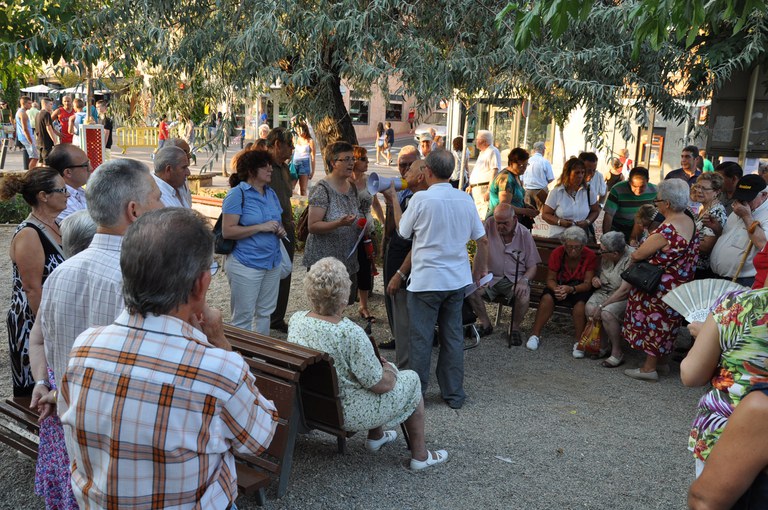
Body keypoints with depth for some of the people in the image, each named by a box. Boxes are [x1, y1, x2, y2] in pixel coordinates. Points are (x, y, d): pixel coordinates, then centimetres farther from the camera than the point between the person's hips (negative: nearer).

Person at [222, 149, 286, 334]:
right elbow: (227, 231, -18)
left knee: (265, 313, 17)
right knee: (243, 318, 2)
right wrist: (261, 227, -21)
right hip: (246, 264, -7)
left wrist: (280, 231, 1)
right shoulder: (237, 194, -12)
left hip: (272, 262, 7)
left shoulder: (271, 193, 11)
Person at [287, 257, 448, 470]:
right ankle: (420, 456, 23)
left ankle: (376, 437, 41)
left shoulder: (296, 320, -9)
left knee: (374, 364, 27)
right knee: (411, 379, 12)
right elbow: (382, 384, -21)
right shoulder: (350, 333, -31)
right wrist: (389, 369, 1)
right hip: (346, 415, -7)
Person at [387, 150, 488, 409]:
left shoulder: (421, 198, -13)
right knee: (453, 336, 13)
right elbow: (482, 240, 7)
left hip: (426, 280, -5)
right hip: (457, 280, 5)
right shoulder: (466, 200, 2)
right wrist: (479, 271, 20)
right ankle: (454, 394, 21)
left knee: (421, 338, 6)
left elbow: (403, 230, 3)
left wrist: (394, 199, 16)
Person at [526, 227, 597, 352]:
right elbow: (550, 279, -7)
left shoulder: (590, 256, -15)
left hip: (580, 288, -2)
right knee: (547, 298, -29)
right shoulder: (557, 253, -10)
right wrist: (556, 289, -31)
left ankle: (579, 341, -17)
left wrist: (571, 289, -37)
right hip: (559, 285, 2)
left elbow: (587, 284, -18)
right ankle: (535, 335, -17)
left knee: (581, 304, -34)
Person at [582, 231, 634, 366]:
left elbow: (624, 290, -26)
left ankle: (617, 352, -12)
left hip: (625, 297, -6)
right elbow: (598, 271, 20)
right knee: (589, 308, -22)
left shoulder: (631, 259, -23)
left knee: (607, 313, -32)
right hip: (604, 291, 7)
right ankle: (603, 344, -1)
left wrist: (601, 306, -24)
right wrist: (595, 278, -5)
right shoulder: (605, 256, -2)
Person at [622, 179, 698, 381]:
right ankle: (659, 360, 33)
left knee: (654, 321, 5)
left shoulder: (667, 230, -28)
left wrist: (632, 257, 2)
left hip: (661, 287, -8)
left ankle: (649, 368, 15)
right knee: (664, 322, 20)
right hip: (680, 285, 8)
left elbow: (638, 254, -22)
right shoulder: (690, 222, 1)